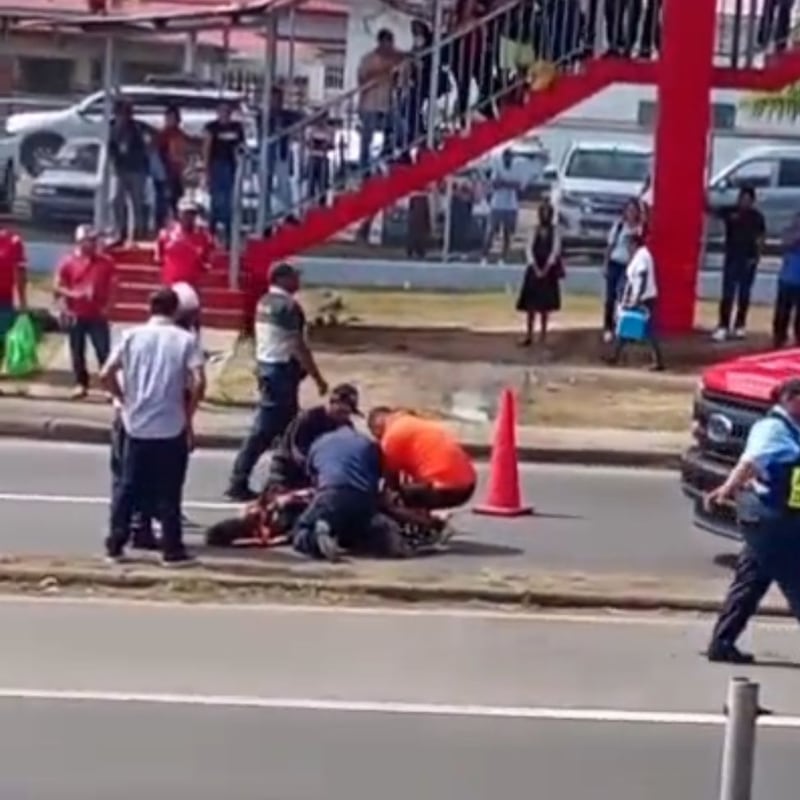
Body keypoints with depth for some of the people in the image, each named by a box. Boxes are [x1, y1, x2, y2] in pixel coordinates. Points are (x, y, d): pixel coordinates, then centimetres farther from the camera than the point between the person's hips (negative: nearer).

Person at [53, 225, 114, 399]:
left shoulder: (106, 262, -2)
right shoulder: (68, 263, -4)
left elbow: (112, 287, 7)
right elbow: (58, 288, 0)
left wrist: (107, 306, -4)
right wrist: (64, 308, -12)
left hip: (97, 315, 0)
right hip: (76, 315, 0)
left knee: (104, 351, -3)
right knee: (77, 352, 9)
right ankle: (81, 384, 21)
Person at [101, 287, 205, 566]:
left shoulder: (132, 336, 2)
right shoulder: (185, 339, -3)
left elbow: (106, 374, -3)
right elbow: (198, 382, -14)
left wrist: (125, 400, 11)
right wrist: (188, 415, -2)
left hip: (136, 425, 2)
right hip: (172, 427, -2)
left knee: (127, 487, 12)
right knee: (168, 491, 5)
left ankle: (115, 545, 15)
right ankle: (172, 550, 8)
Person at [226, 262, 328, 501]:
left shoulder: (264, 302, 12)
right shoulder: (288, 306, -17)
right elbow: (298, 347, -18)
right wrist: (318, 378, -13)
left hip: (266, 365, 10)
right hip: (282, 370, -10)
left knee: (285, 425, 16)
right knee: (264, 429, -7)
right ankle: (238, 483, -6)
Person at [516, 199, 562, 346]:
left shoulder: (555, 231, -1)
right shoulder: (535, 230, 5)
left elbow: (555, 251, -8)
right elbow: (530, 249, -1)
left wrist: (546, 269, -16)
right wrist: (536, 268, -13)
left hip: (548, 270, -2)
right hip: (534, 269, 2)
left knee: (545, 303, 4)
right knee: (531, 303, -2)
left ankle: (543, 334, 14)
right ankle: (529, 335, 0)